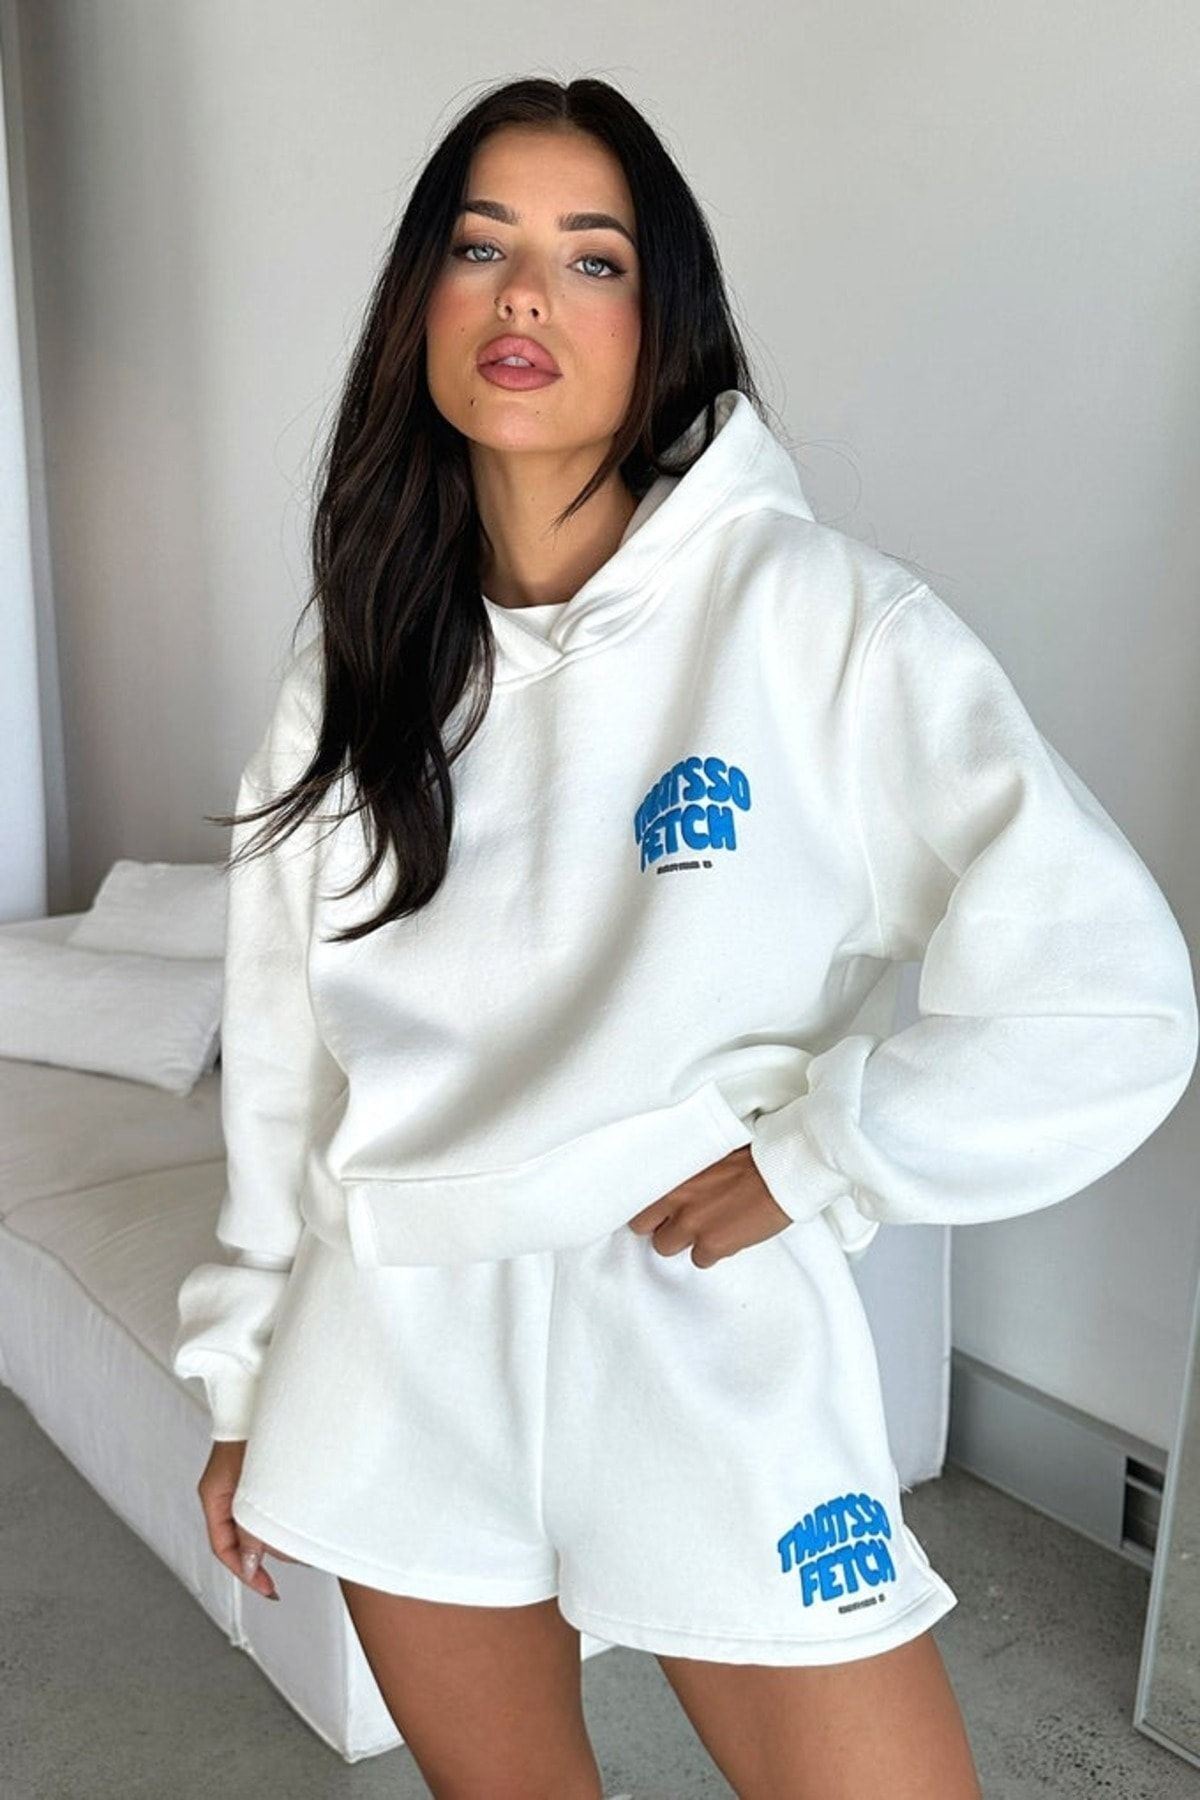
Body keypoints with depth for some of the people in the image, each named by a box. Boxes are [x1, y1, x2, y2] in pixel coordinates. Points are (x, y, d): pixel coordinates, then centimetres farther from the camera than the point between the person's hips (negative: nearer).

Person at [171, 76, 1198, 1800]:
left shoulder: (813, 612, -12)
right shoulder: (348, 681, 3)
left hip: (710, 1350, -3)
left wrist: (805, 1161, -12)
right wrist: (247, 1379, 15)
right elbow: (282, 1065, 10)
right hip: (401, 1371, 4)